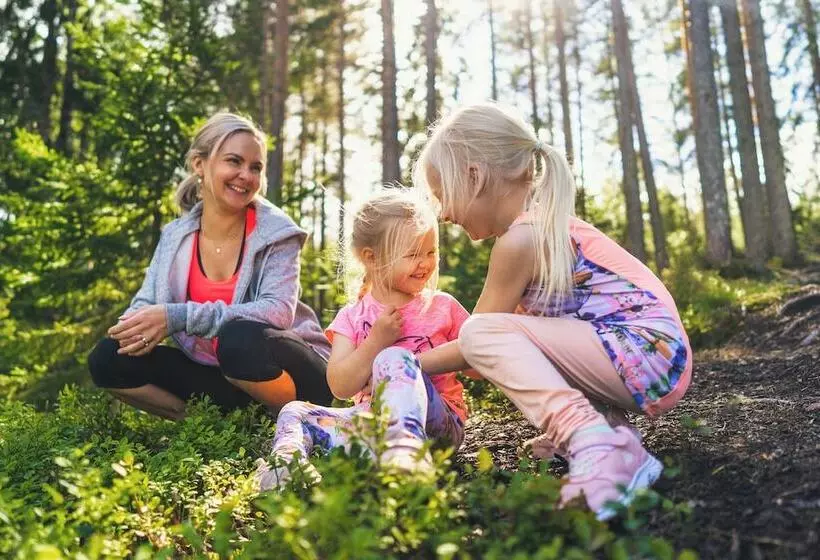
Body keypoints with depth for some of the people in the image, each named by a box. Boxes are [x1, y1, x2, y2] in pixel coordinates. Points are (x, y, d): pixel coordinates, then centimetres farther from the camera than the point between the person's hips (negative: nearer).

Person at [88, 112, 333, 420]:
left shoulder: (276, 232, -13)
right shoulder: (176, 235, 2)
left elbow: (277, 312, -27)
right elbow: (145, 305, 0)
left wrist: (179, 316, -33)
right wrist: (138, 326, -26)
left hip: (294, 373, -4)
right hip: (219, 375, 4)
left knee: (240, 338, -36)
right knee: (108, 358, -9)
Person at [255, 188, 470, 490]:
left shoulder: (444, 307, 8)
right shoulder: (353, 316, 7)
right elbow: (340, 387, -4)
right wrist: (376, 340, -14)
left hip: (437, 421, -3)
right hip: (370, 419, 3)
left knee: (394, 360, -30)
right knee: (295, 412, -9)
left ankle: (406, 450, -53)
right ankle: (286, 461, -40)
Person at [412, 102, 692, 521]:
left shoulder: (518, 239, -13)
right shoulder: (545, 225, 16)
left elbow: (475, 337, -6)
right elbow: (519, 324, 19)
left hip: (646, 354, -10)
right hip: (661, 359, 10)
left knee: (482, 335, -16)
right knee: (510, 346, 24)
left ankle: (592, 442, -29)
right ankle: (610, 427, 5)